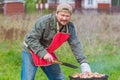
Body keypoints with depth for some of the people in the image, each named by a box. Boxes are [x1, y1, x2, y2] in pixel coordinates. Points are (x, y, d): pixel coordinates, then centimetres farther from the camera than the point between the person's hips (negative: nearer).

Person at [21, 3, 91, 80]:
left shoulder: (70, 27, -9)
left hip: (48, 54, 6)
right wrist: (43, 53, -34)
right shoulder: (44, 21, -27)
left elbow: (76, 45, -9)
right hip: (31, 51, -6)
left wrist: (83, 63, -18)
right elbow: (31, 39, -26)